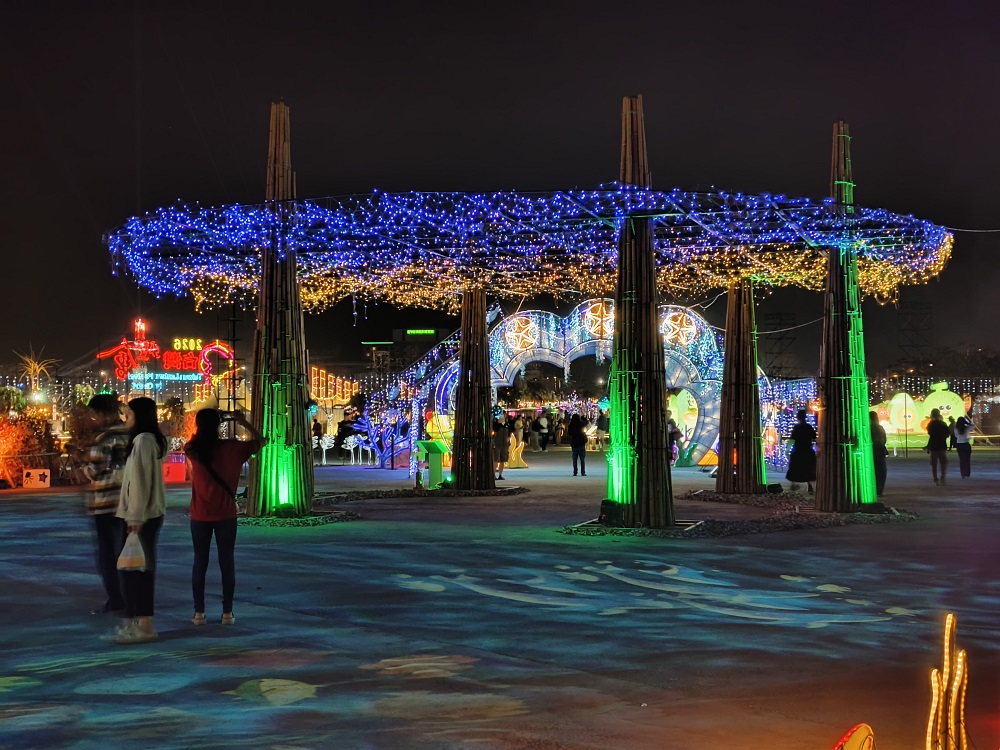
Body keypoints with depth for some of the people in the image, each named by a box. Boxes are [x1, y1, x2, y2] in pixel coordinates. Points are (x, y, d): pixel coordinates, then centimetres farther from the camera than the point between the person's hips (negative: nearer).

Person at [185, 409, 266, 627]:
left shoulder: (194, 450, -5)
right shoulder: (232, 448, -9)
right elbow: (261, 441, 3)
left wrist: (204, 423, 18)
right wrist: (244, 422, 8)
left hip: (200, 516, 1)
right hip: (225, 515, -1)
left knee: (200, 562, 9)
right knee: (227, 562, 6)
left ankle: (199, 612, 9)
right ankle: (227, 612, 8)